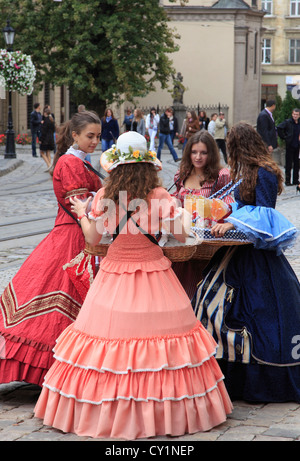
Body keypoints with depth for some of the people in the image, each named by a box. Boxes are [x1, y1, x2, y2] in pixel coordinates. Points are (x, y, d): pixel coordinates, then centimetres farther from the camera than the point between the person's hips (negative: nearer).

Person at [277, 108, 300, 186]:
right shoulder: (287, 122, -6)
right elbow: (279, 128, -16)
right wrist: (284, 137, -13)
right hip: (290, 146, -5)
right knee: (289, 164, -1)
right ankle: (287, 181, 5)